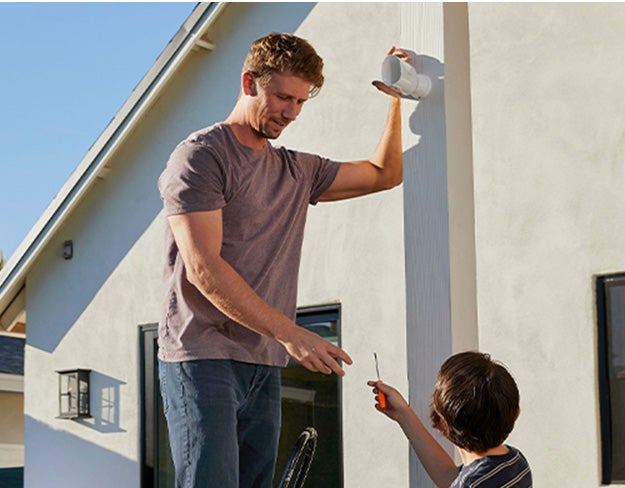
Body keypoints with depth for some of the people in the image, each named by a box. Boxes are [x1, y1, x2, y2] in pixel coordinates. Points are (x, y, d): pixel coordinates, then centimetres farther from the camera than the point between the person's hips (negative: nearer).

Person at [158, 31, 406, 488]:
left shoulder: (299, 171, 19)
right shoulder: (200, 155, -4)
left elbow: (384, 173, 30)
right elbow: (203, 268, -13)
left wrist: (396, 101, 15)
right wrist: (291, 334, -19)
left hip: (264, 366, 7)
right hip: (202, 359, -7)